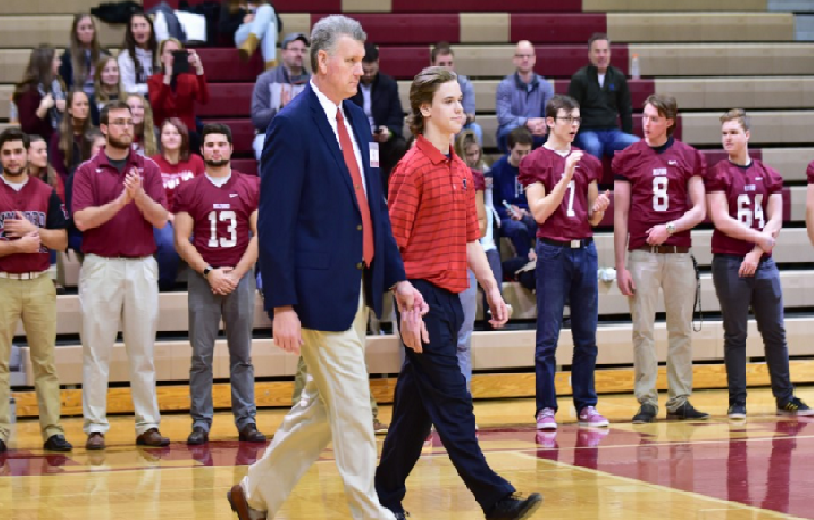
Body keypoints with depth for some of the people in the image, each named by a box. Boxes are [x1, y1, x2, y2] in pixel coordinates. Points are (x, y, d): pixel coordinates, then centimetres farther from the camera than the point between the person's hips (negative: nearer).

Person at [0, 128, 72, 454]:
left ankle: (52, 430, 5)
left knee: (45, 360, 3)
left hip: (39, 283, 2)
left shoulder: (46, 193, 8)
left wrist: (32, 230, -10)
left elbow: (61, 240, 3)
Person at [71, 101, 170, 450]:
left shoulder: (148, 169, 8)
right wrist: (120, 201, -20)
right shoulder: (87, 171, 3)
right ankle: (95, 427, 4)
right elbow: (82, 219, -9)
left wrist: (140, 196, -18)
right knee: (96, 351, 0)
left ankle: (148, 425, 10)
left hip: (142, 266, 2)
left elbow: (161, 219, -1)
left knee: (143, 351, 5)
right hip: (100, 266, -2)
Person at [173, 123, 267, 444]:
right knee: (201, 355, -1)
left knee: (242, 354, 3)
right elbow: (182, 241, 1)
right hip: (202, 276, 0)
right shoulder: (188, 191, 5)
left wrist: (236, 274, -8)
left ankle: (246, 421, 5)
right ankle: (200, 423, 2)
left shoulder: (251, 188, 6)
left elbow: (259, 236, 2)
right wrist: (210, 273, -10)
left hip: (240, 275, 0)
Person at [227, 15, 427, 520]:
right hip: (320, 291, -8)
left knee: (323, 405, 15)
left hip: (357, 287, 8)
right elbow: (274, 224, -15)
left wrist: (397, 278, 10)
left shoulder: (357, 119, 12)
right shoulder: (292, 125, -12)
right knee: (352, 410, -3)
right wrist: (282, 306, -18)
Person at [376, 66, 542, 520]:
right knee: (452, 402, -8)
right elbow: (393, 241, -12)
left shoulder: (461, 172, 15)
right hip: (423, 295, -8)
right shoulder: (413, 168, -9)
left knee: (416, 405, 11)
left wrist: (492, 289, 15)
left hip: (451, 295, 8)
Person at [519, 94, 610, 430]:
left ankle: (586, 405, 14)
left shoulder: (588, 162, 13)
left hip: (585, 249, 5)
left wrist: (600, 207, -6)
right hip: (553, 250, -5)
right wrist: (566, 177, -16)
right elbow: (540, 212, -10)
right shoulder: (536, 161, -2)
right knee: (548, 335, -1)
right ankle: (546, 408, 3)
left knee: (587, 335, 7)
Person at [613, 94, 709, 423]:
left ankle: (679, 401, 12)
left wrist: (669, 228, -13)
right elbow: (620, 215, 2)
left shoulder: (688, 157, 6)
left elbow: (699, 211, 5)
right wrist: (620, 266, -2)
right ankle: (646, 402, 2)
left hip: (678, 253, 1)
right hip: (642, 254, -1)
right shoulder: (628, 158, 3)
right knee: (643, 330, -2)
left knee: (682, 330, 5)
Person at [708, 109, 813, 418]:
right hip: (729, 263, -3)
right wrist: (761, 238, -8)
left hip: (762, 262, 3)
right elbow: (722, 221, -10)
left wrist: (756, 253, -8)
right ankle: (737, 402, 4)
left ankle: (785, 398, 13)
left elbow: (775, 221, 4)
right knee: (735, 334, 0)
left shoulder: (768, 175, 9)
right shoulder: (718, 174, -1)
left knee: (775, 332, 6)